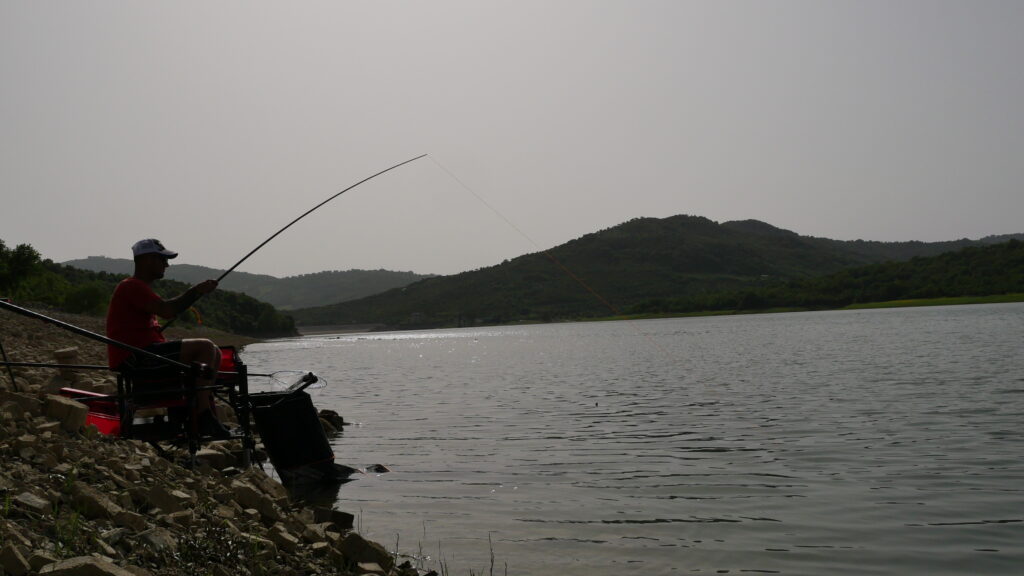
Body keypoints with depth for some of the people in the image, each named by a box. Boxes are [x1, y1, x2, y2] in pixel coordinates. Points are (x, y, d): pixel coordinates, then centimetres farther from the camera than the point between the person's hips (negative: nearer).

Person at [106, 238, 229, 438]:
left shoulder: (139, 287, 25)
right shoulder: (131, 286, -9)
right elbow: (166, 311, -23)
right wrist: (196, 291, -12)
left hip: (146, 353, 11)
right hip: (133, 359, -11)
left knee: (215, 354, 8)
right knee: (205, 347, -21)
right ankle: (204, 419, -21)